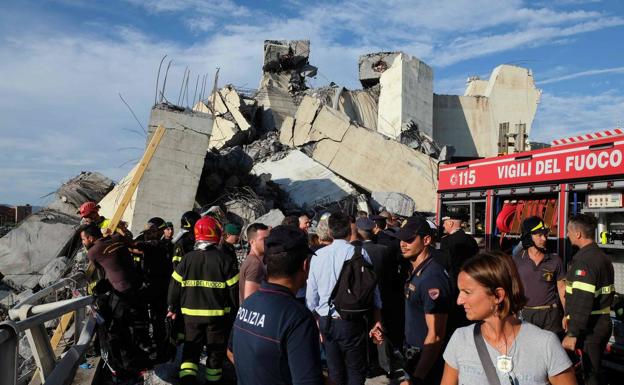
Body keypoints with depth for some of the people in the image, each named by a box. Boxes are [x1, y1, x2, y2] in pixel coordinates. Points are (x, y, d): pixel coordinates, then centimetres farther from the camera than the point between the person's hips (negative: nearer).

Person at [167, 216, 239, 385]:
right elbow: (234, 288, -8)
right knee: (216, 350, 14)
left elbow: (175, 285, 1)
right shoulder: (224, 259, -11)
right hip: (217, 314, -2)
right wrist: (237, 309, 6)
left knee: (191, 349, 13)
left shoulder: (187, 259, -4)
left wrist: (173, 307, 15)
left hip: (191, 314, 2)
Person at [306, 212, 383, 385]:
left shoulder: (318, 255, -3)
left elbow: (311, 293, 3)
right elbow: (372, 288, -4)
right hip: (352, 323, -3)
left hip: (326, 322, 3)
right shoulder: (359, 253, -9)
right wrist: (377, 319, 7)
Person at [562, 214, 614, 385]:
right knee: (594, 369, 20)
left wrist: (573, 333, -25)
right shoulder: (603, 257, 12)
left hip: (589, 328, -10)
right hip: (603, 324, 10)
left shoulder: (584, 260, -20)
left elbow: (583, 300, -27)